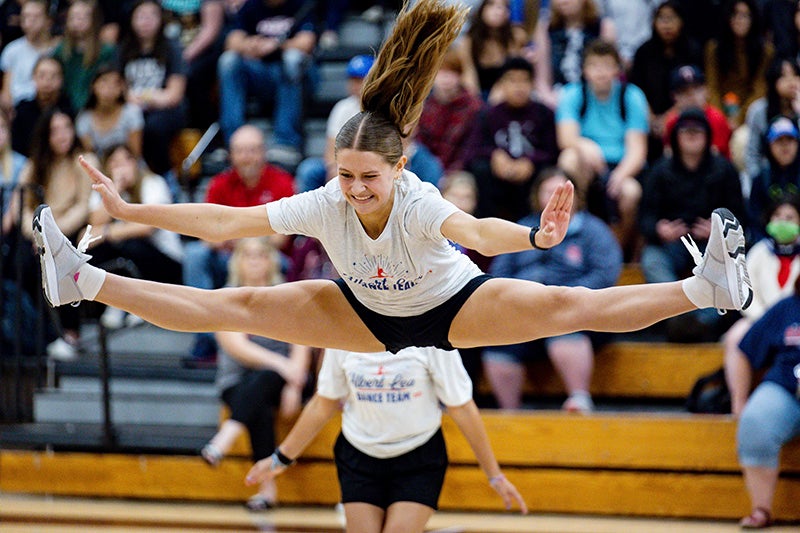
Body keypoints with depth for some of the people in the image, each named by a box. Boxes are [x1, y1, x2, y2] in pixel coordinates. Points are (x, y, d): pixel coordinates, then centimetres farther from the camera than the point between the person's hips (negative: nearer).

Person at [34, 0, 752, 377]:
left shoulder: (419, 204, -40)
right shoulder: (323, 205, -29)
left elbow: (474, 230, -61)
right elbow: (225, 222, -28)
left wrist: (534, 237, -83)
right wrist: (128, 211, -32)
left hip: (454, 306, -3)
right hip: (369, 313, 3)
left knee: (573, 307, -22)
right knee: (239, 307, -3)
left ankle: (709, 285, -24)